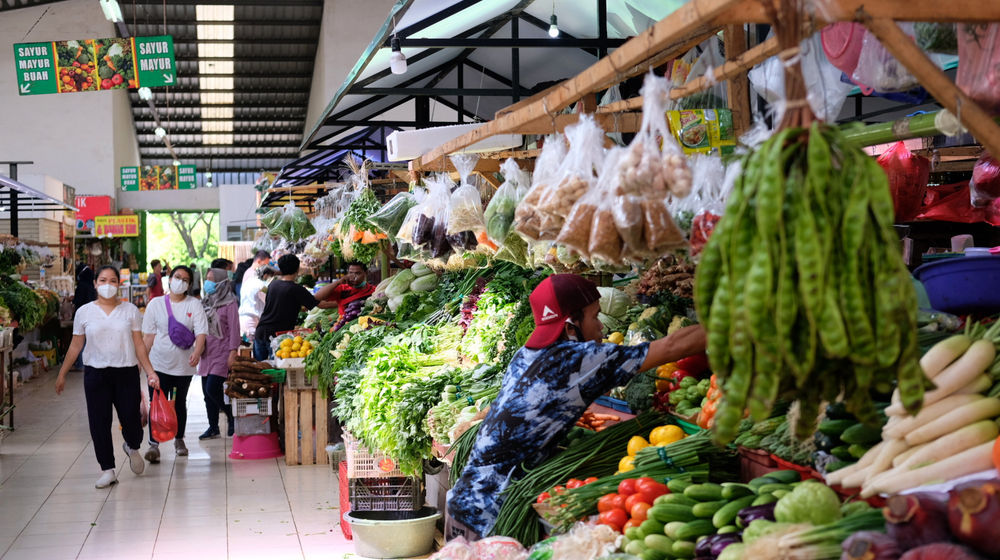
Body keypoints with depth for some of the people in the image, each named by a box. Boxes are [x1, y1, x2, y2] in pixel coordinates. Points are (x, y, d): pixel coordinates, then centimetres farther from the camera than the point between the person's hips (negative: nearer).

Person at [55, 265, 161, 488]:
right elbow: (75, 346, 10)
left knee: (131, 418, -2)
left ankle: (132, 447, 32)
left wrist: (149, 371, -3)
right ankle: (107, 470, 8)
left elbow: (139, 344, 4)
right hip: (95, 373, 0)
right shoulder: (84, 312, 4)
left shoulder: (130, 310, 4)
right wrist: (62, 374, 11)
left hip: (126, 372, 0)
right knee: (99, 422, -1)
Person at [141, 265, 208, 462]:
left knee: (180, 404, 13)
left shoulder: (194, 305, 0)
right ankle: (153, 444, -11)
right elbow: (148, 335, 7)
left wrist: (197, 352, -27)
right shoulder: (156, 304, 3)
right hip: (159, 363, -1)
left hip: (183, 365, 1)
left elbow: (201, 333, -9)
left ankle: (179, 439, 30)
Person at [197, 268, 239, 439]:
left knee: (212, 389, -15)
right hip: (207, 353, 7)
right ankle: (213, 428, 16)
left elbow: (234, 329, -11)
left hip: (222, 354, -7)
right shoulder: (206, 302, 13)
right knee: (207, 391, 7)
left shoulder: (229, 303, -8)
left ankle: (232, 417, 6)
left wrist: (233, 353, -16)